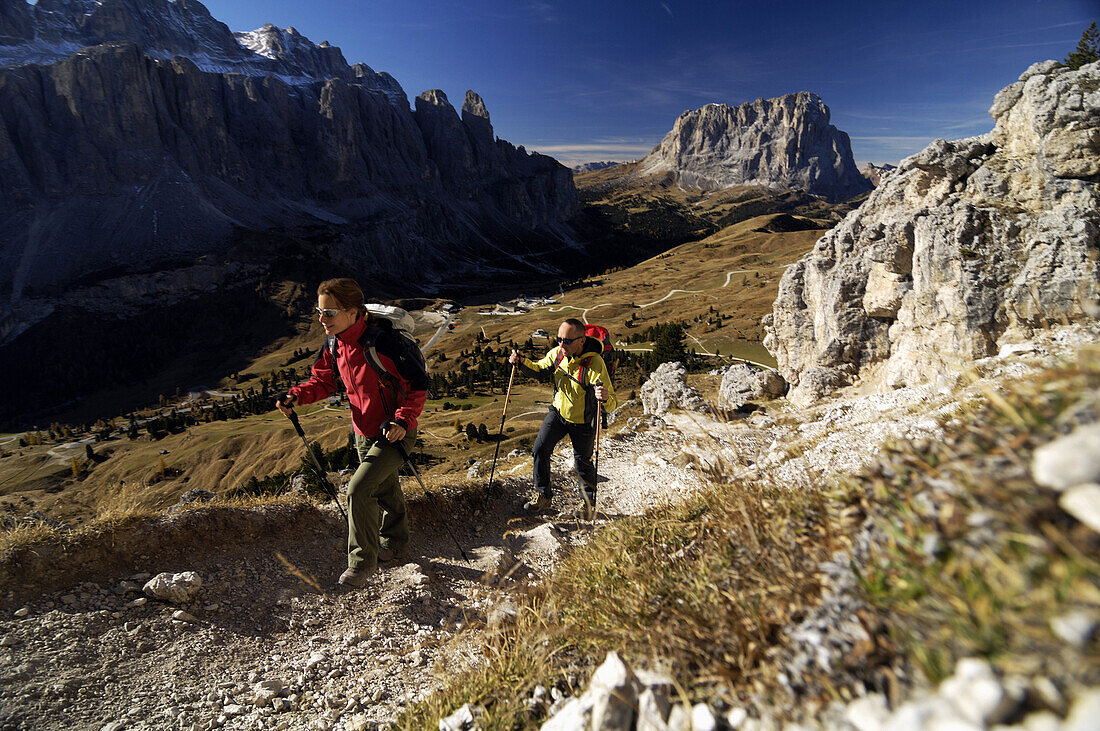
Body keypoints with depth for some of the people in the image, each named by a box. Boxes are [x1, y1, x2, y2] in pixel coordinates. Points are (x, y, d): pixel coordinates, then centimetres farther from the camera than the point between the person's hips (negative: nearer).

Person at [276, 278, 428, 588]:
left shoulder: (382, 342, -28)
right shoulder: (333, 344, -5)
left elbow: (418, 383, -21)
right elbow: (323, 380, 9)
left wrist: (403, 420, -31)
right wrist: (298, 396, -9)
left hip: (394, 433, -7)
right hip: (364, 432, 8)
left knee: (358, 490, -13)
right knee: (385, 490, 23)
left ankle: (362, 560, 10)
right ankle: (395, 544, 45)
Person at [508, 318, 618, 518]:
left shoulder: (594, 363, -31)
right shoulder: (557, 353, -15)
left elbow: (612, 404, -30)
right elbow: (539, 368, 8)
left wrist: (605, 397, -54)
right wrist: (522, 362, -12)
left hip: (582, 421, -4)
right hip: (558, 412, 4)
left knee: (582, 462, 10)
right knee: (540, 449, -5)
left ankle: (590, 500, 39)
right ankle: (543, 495, 17)